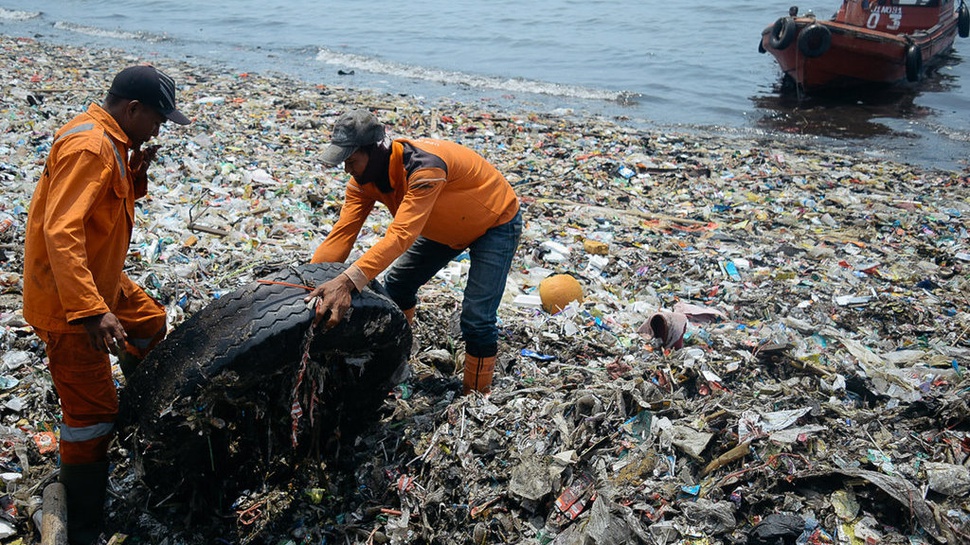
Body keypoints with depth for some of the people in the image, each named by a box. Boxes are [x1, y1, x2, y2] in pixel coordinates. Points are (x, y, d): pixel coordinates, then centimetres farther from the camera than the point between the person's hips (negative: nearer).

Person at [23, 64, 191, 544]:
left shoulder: (110, 140, 6)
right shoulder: (89, 148, -25)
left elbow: (115, 201, 17)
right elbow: (60, 233, -34)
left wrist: (136, 174, -2)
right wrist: (91, 311, -40)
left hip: (100, 279, 10)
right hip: (67, 300, -10)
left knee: (150, 324, 30)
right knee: (93, 414, -5)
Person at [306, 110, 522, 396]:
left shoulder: (425, 167, -41)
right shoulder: (364, 179, -17)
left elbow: (402, 234, -51)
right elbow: (342, 234, -20)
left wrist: (348, 280, -60)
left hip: (496, 224, -8)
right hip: (446, 227, 8)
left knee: (477, 318, -16)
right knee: (396, 285, 9)